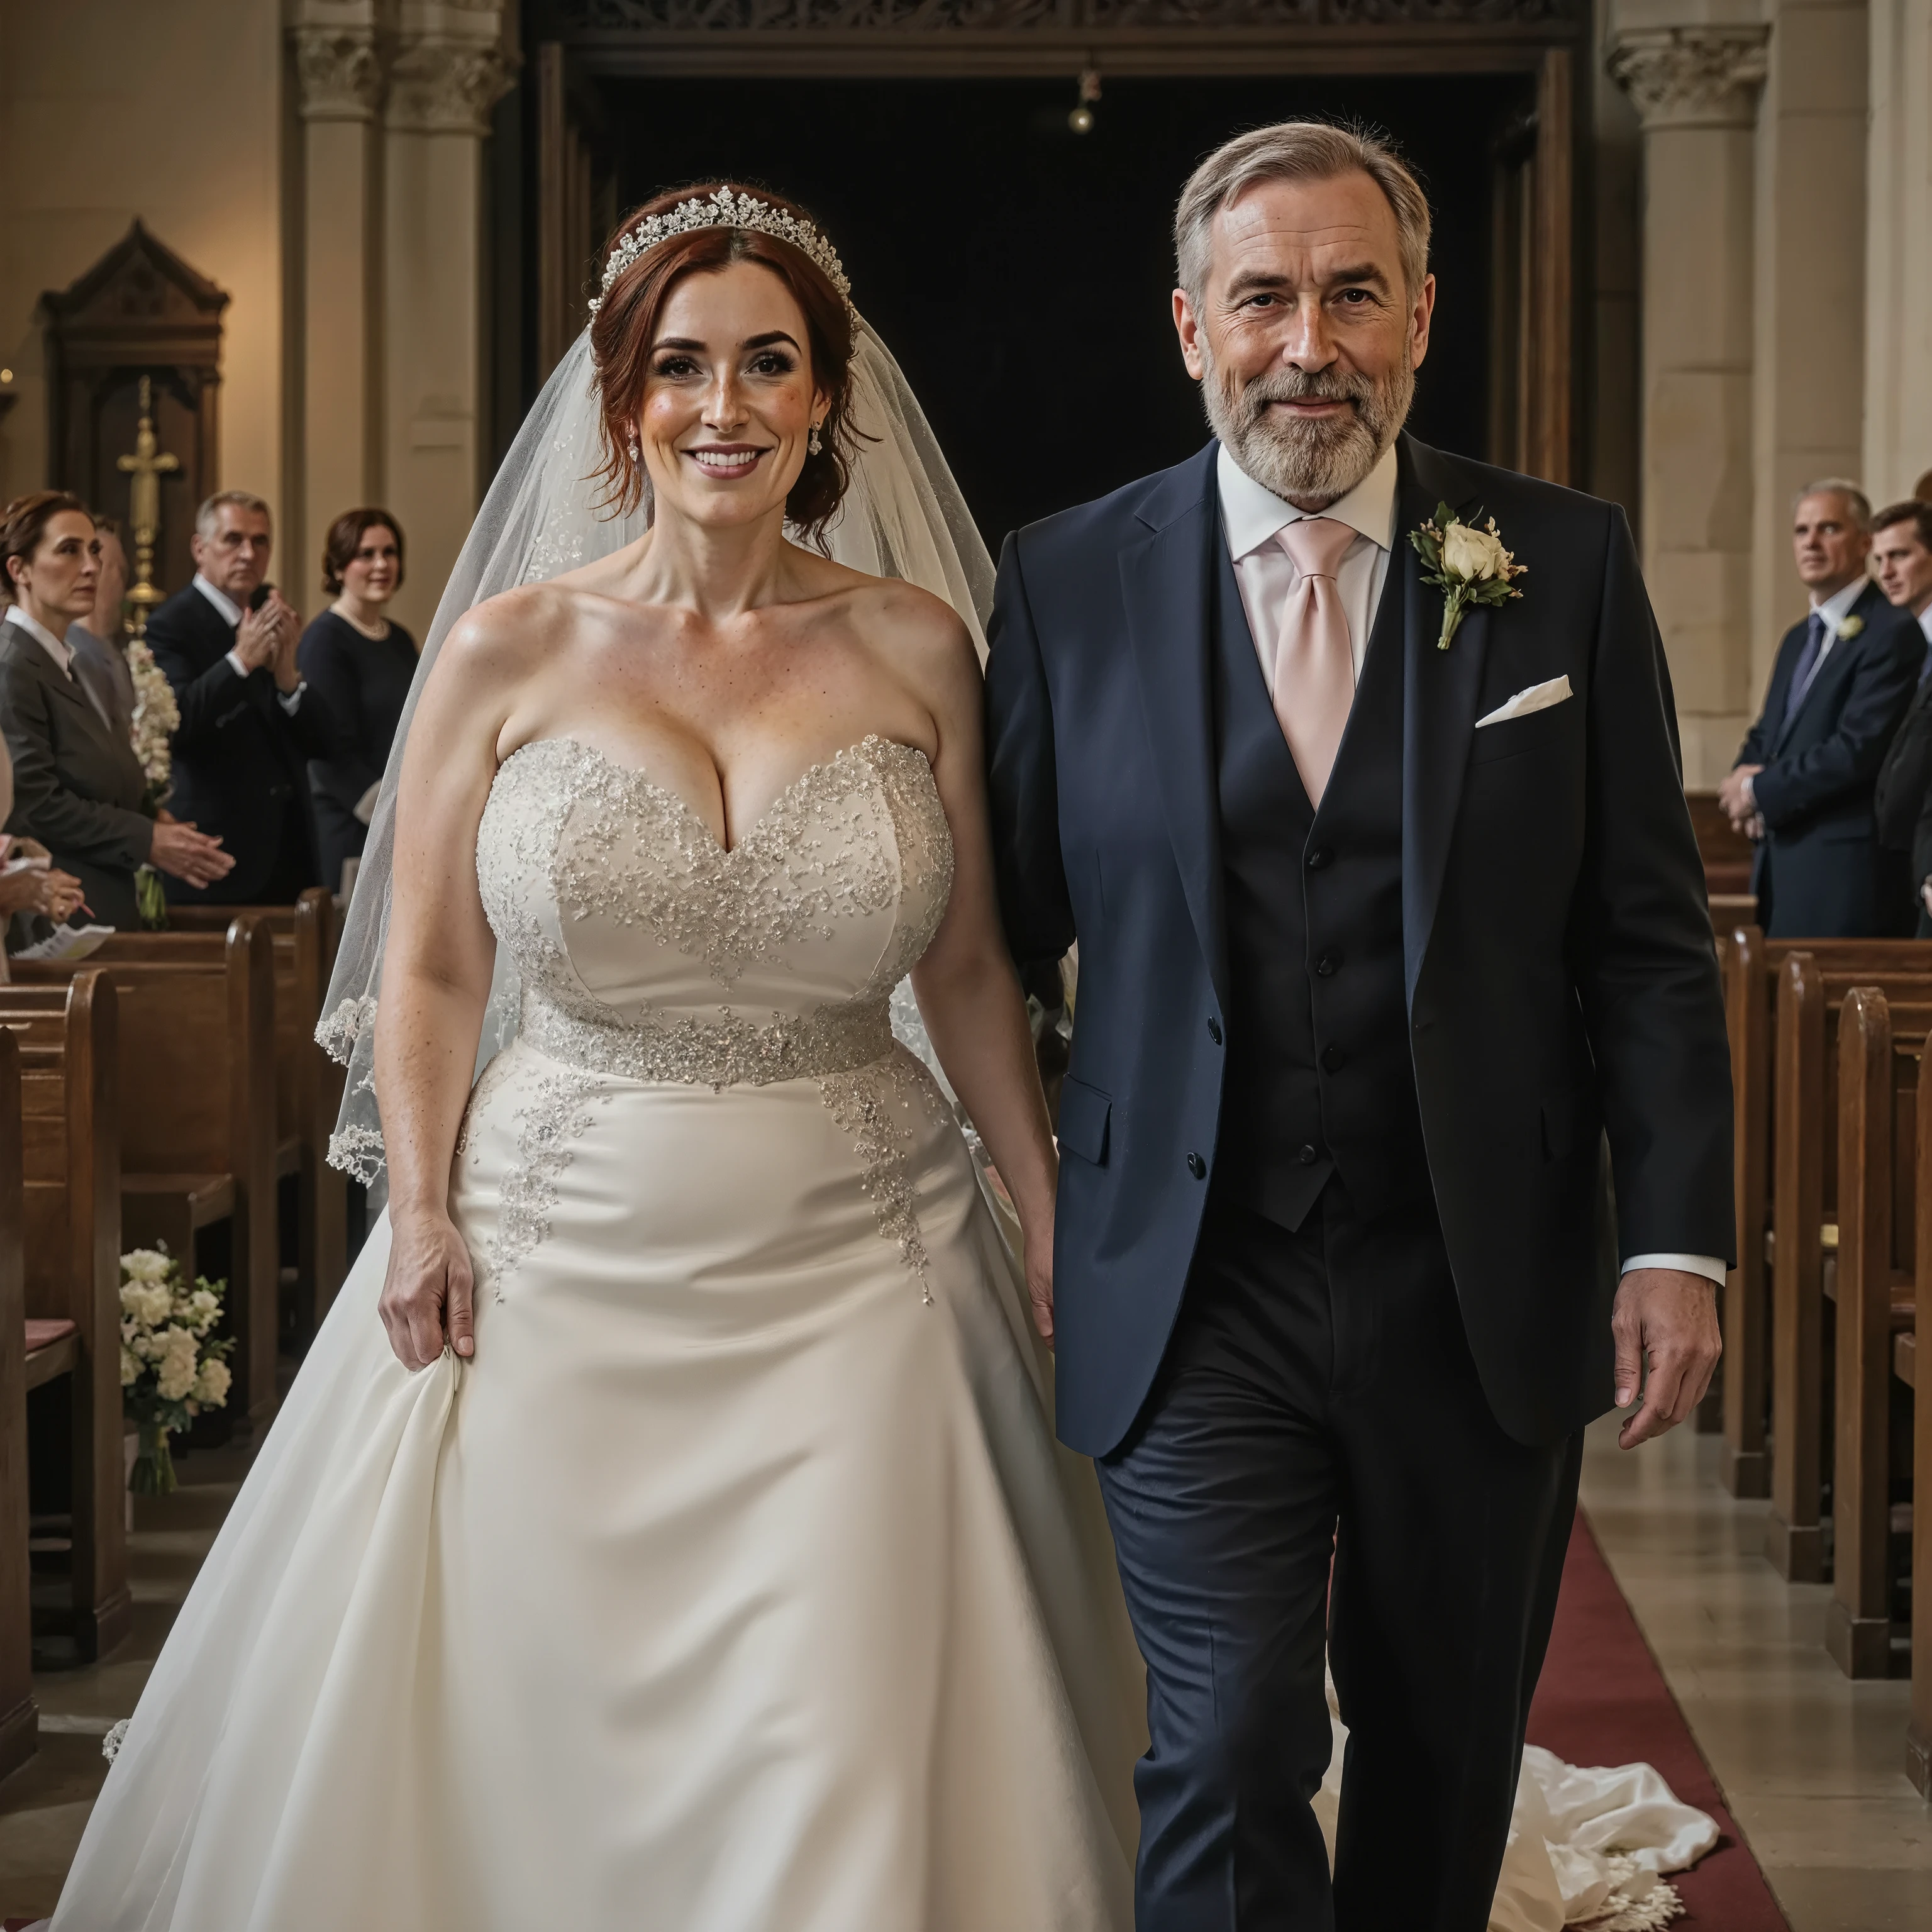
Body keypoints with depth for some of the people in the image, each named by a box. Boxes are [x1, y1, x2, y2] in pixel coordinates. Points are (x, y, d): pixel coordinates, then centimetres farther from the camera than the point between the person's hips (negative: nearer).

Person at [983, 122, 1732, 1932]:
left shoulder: (1565, 564, 0)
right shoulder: (1070, 579, 0)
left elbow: (1650, 942, 0)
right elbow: (1004, 922, 5)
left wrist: (1676, 1240, -6)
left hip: (1484, 1291, 1)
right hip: (1194, 1291, -1)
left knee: (1447, 1772, 15)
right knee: (1230, 1756, -8)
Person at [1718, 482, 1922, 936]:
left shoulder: (1892, 634, -9)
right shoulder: (1799, 638, 20)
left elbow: (1858, 749, -17)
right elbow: (1764, 738, 23)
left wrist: (1761, 790, -8)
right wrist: (1746, 774, -1)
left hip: (1847, 871, -8)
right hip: (1780, 865, 8)